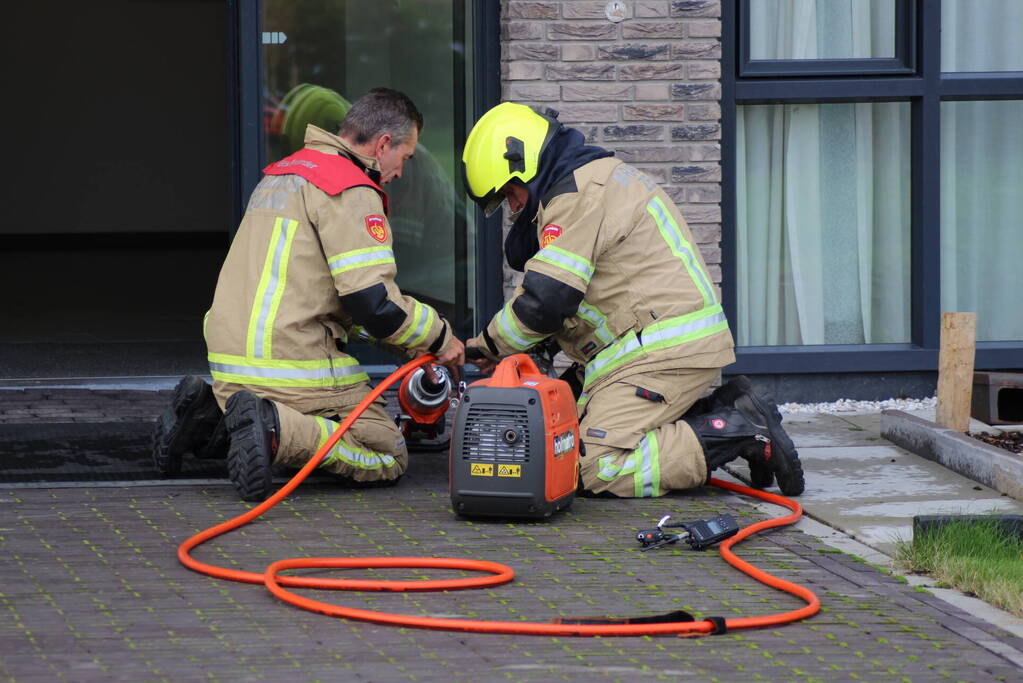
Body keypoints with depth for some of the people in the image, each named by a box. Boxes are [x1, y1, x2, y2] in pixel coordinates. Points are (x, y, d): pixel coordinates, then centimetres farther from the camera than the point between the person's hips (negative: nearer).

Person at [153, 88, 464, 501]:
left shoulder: (284, 172, 21)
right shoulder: (350, 189, -10)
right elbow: (374, 304, -16)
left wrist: (413, 343, 25)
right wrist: (438, 338, 3)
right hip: (290, 368, -9)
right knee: (388, 459, -2)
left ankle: (206, 416, 7)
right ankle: (277, 429, -22)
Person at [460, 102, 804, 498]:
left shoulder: (577, 195, -12)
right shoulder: (597, 178, 23)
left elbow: (546, 298, -17)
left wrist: (490, 345, 0)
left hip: (664, 352, -11)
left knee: (597, 470, -17)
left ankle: (743, 432, -15)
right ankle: (727, 411, 4)